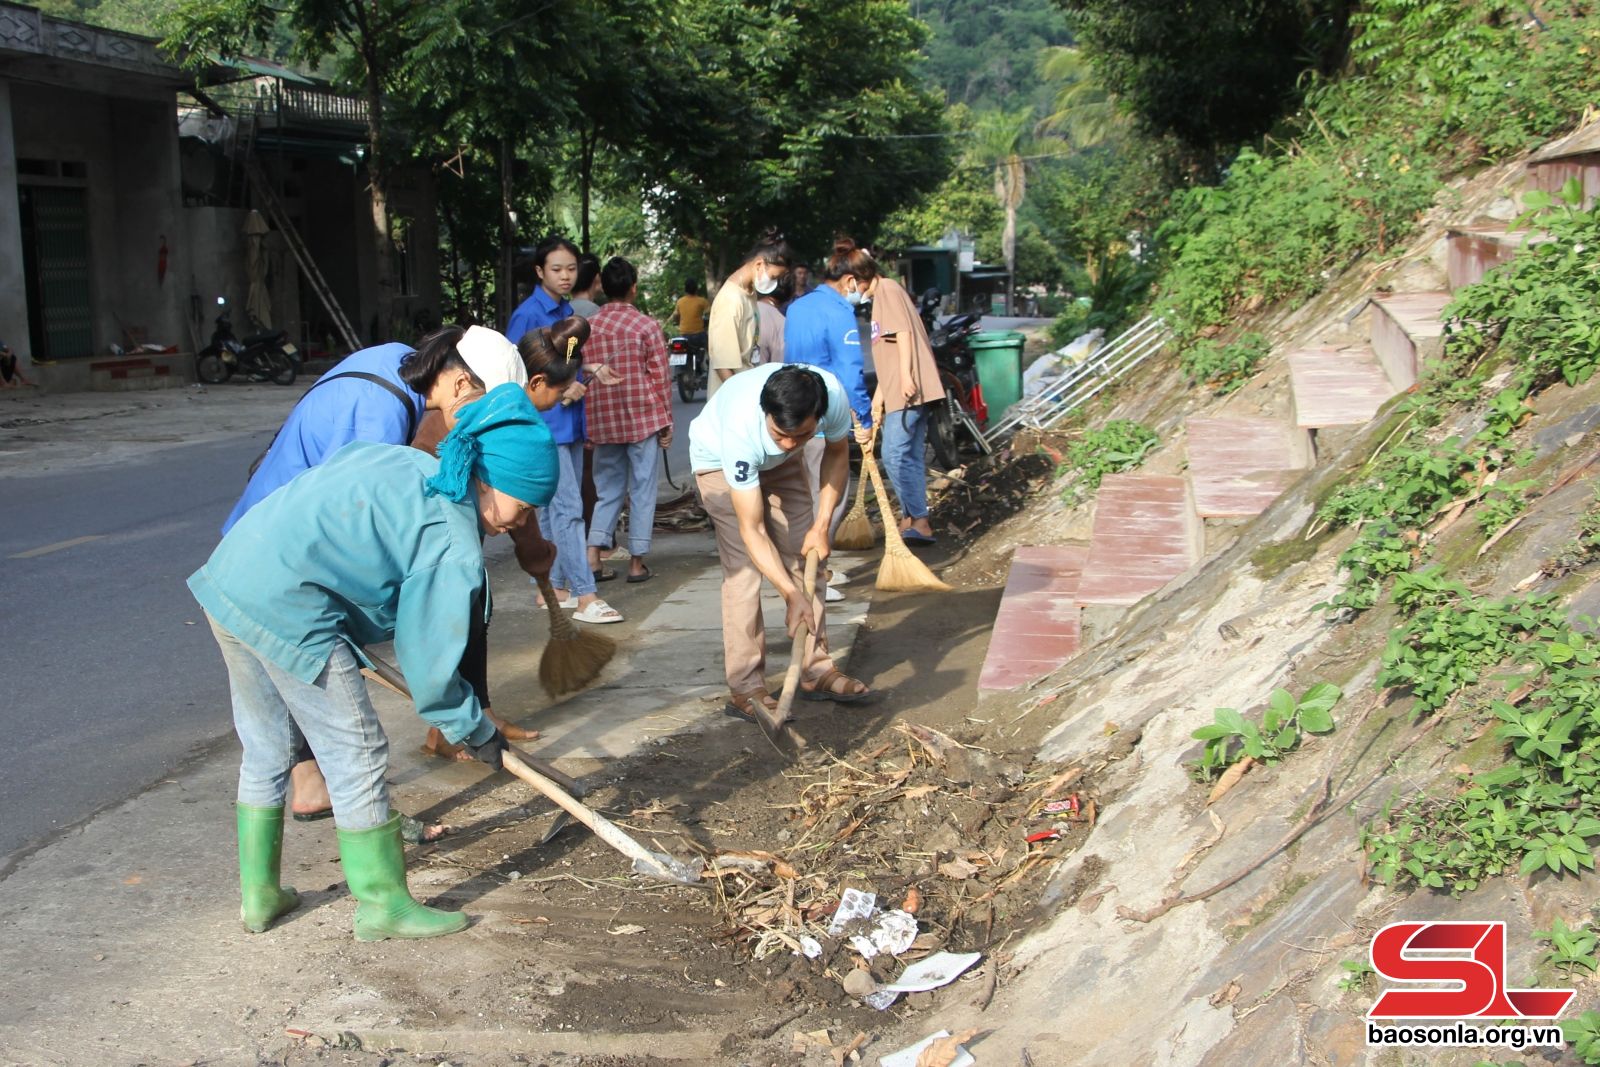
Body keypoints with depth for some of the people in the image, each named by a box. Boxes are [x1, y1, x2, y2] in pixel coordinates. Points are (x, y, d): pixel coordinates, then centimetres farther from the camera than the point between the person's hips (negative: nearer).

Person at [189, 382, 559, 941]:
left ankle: (259, 895, 36)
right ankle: (383, 904, 17)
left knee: (266, 749, 23)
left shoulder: (405, 462, 14)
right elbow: (428, 665, -6)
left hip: (228, 576, 10)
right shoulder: (454, 546, -10)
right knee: (356, 754, 5)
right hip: (287, 607, -10)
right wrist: (476, 731, 10)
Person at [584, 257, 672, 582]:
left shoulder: (588, 328, 4)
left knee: (607, 488, 14)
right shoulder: (646, 325, -7)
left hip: (603, 422, 4)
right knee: (642, 491, 4)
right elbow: (660, 377, -6)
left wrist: (590, 425, 15)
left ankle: (593, 554, 3)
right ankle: (637, 562, 6)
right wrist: (666, 421, 2)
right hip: (643, 420, -4)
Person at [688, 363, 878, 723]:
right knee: (744, 569, -16)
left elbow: (837, 453, -9)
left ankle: (817, 671, 9)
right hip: (718, 459, -4)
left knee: (804, 556, 0)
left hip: (779, 463, 5)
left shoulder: (833, 396, -34)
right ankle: (744, 687, -12)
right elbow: (752, 530, -38)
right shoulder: (740, 430, -45)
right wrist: (792, 594, -43)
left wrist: (821, 525, -15)